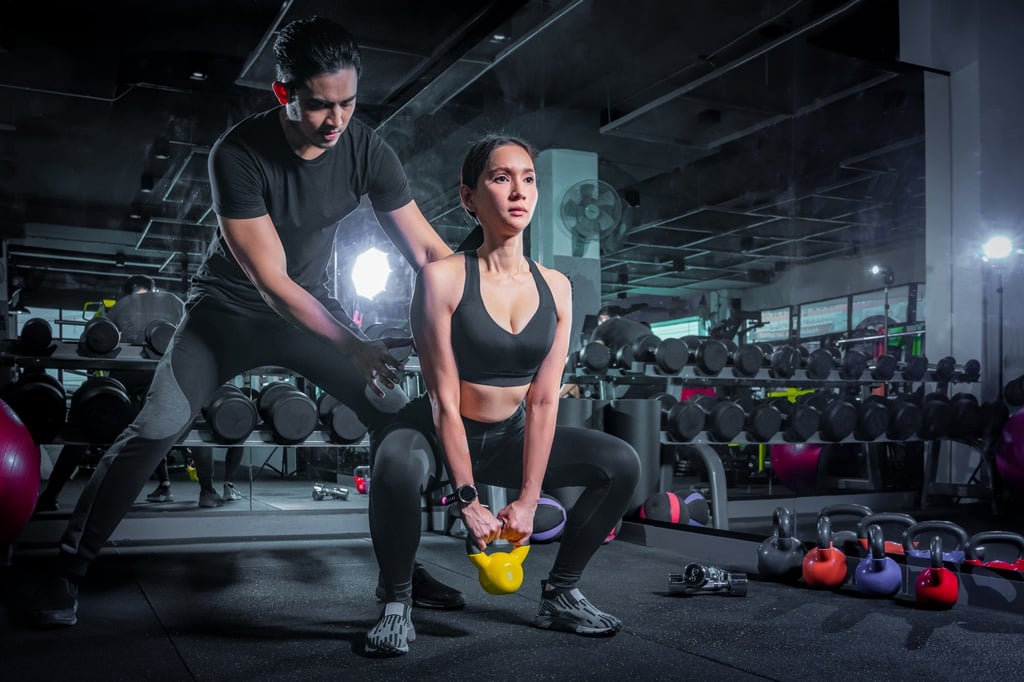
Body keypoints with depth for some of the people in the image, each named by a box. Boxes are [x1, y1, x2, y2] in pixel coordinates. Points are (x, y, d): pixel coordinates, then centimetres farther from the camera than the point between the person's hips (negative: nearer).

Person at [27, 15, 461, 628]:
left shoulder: (367, 150, -17)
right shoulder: (240, 153, -27)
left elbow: (428, 252, -15)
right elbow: (271, 281, -27)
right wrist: (354, 345, -32)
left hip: (311, 307, 3)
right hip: (230, 309, -3)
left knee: (397, 417, -10)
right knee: (156, 428, -17)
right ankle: (69, 570, 2)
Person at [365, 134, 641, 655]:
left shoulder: (555, 288, -5)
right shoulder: (443, 277, -18)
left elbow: (543, 401, -7)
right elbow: (443, 399, -19)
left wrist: (527, 500, -12)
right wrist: (468, 500, -21)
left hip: (509, 436, 5)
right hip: (438, 433, -5)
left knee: (622, 463, -8)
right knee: (397, 467, -38)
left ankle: (560, 595, 9)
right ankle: (396, 603, -11)